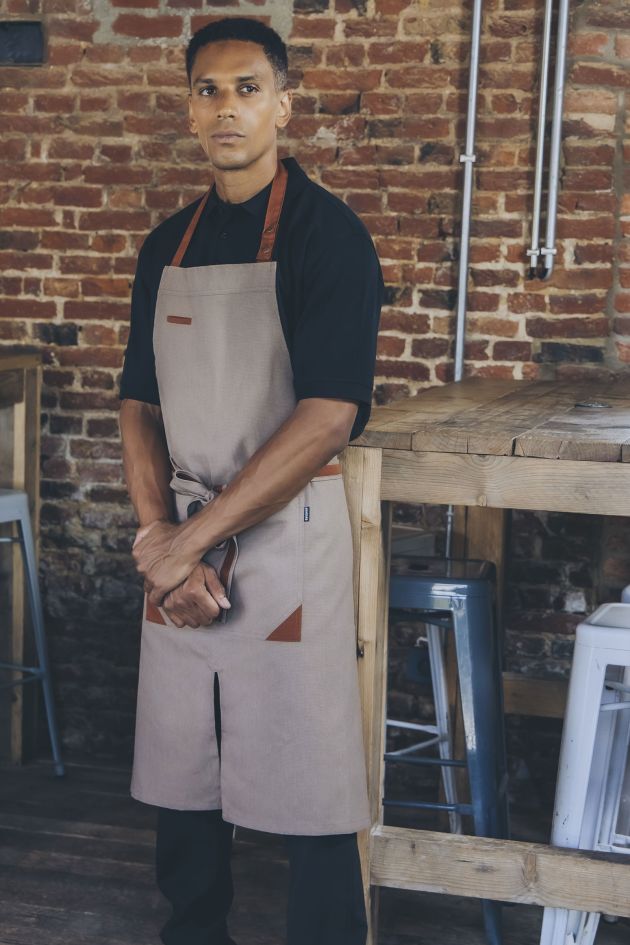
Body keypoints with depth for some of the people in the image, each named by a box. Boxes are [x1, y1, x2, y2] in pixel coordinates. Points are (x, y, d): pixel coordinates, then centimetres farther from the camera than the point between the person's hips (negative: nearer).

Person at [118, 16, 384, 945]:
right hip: (180, 546, 6)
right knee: (180, 766, 14)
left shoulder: (327, 232, -9)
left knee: (305, 787, 1)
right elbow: (140, 405, 9)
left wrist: (192, 539, -17)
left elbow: (328, 417, -17)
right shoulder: (168, 246, 11)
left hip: (286, 531, -5)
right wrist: (158, 533, -8)